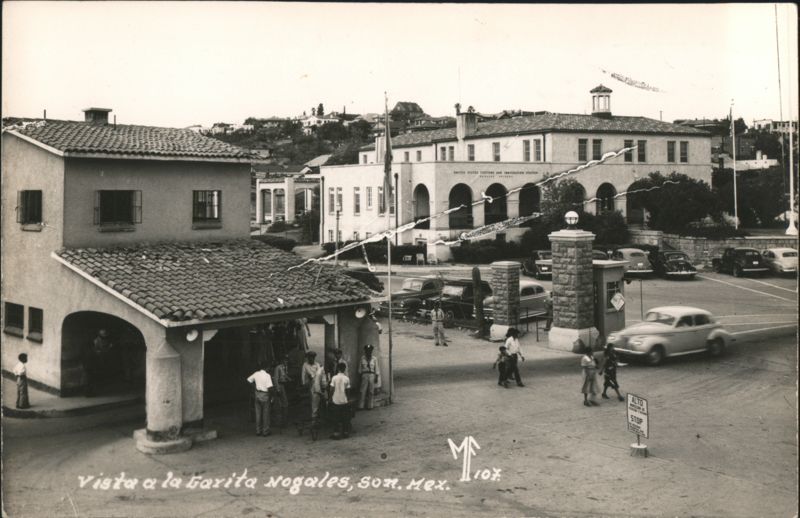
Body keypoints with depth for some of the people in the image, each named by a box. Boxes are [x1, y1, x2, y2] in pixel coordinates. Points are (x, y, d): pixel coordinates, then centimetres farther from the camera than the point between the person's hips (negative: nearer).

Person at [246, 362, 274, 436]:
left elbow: (249, 380, 12)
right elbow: (270, 387, -20)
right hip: (264, 395, -5)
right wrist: (271, 396, -6)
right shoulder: (267, 375, -17)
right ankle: (265, 431, 11)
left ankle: (258, 431, 19)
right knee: (265, 413, 6)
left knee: (258, 413, 13)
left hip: (257, 394, 5)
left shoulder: (256, 374, -1)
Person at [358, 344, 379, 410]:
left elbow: (376, 369, 8)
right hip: (364, 375, -1)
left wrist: (376, 377, 3)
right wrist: (360, 375, 3)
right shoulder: (362, 358, 5)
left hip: (372, 375, 1)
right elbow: (360, 368, 8)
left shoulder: (374, 359, 7)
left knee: (371, 392, 3)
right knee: (363, 391, -7)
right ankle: (361, 406, -4)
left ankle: (369, 406, 10)